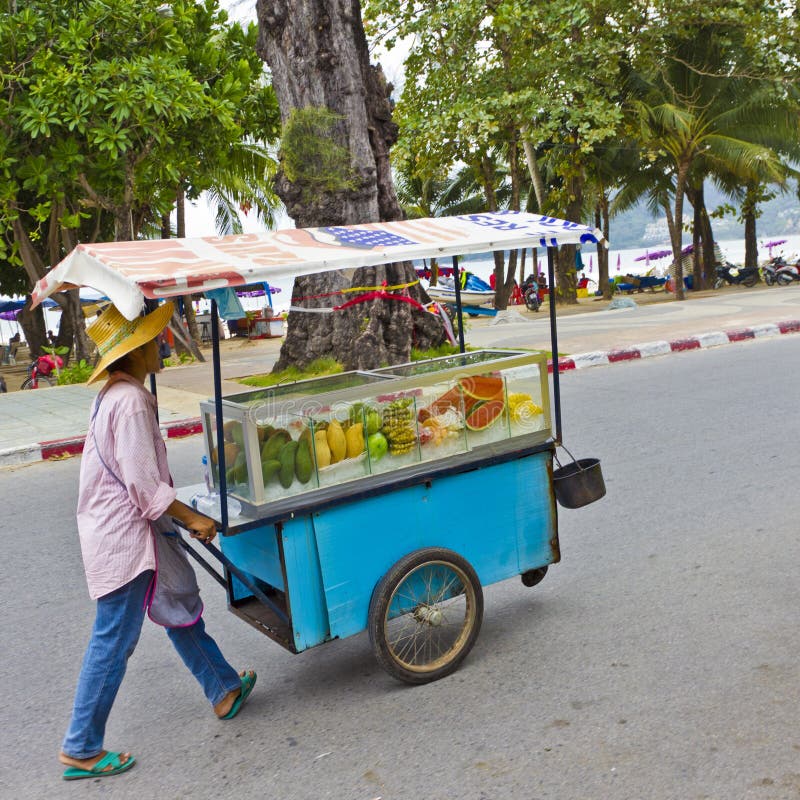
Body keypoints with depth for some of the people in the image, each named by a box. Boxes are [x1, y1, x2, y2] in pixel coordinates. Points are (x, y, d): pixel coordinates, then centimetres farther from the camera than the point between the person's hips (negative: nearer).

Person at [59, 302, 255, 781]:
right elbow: (145, 485, -23)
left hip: (123, 531, 11)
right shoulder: (131, 402, -21)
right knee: (114, 644, 1)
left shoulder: (117, 396, 11)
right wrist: (193, 518, -11)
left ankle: (224, 689, 35)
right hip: (123, 539, -11)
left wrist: (182, 517, 15)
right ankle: (81, 750, 15)